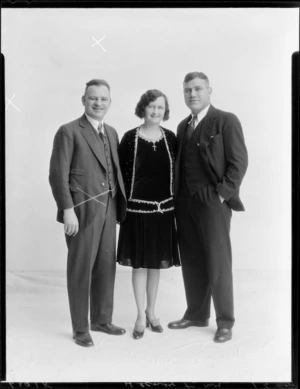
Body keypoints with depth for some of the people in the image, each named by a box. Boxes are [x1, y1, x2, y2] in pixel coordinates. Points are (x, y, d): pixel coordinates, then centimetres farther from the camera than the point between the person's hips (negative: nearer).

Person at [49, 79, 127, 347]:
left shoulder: (112, 133, 14)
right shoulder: (69, 132, -7)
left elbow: (115, 171, 14)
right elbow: (58, 175, -11)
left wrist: (121, 203, 7)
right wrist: (68, 209, -17)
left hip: (108, 209, 6)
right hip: (82, 210, -6)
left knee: (106, 267, 13)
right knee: (80, 269, 3)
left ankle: (102, 320, 29)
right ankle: (80, 328, 16)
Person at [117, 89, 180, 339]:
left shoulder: (171, 138, 2)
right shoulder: (130, 138, -6)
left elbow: (176, 172, 7)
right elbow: (120, 172, -3)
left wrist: (175, 202, 4)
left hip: (163, 208, 3)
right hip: (137, 208, -3)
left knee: (157, 263, 12)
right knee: (140, 263, 5)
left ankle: (152, 312, 28)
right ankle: (141, 315, 19)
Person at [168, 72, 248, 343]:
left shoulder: (226, 121, -2)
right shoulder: (183, 126, 17)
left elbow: (239, 161, -8)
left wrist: (224, 193, -13)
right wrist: (177, 197, 7)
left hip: (213, 201, -6)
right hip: (185, 202, 6)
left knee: (218, 262, -2)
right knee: (191, 261, 11)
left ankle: (225, 321, 10)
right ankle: (196, 314, 24)